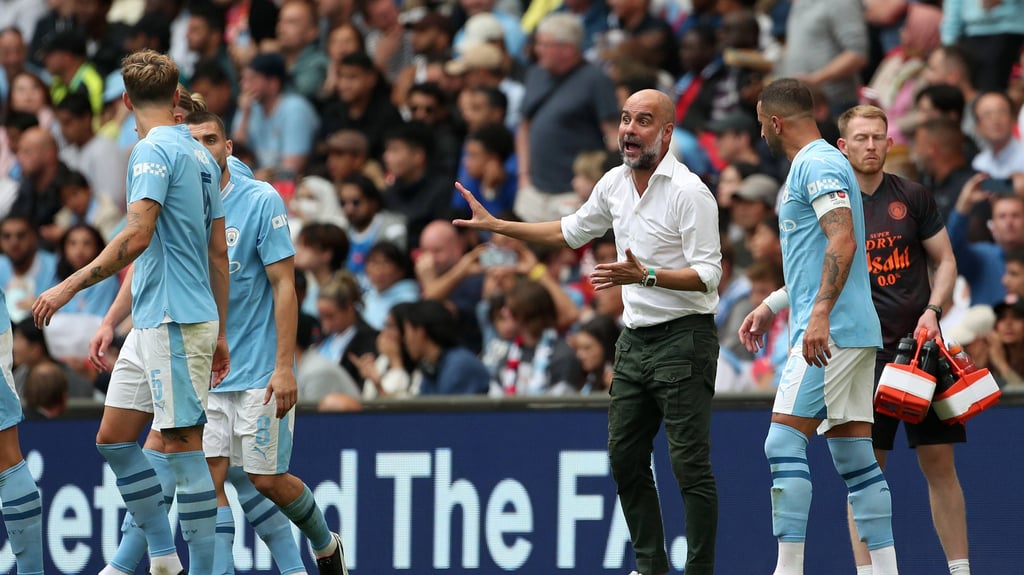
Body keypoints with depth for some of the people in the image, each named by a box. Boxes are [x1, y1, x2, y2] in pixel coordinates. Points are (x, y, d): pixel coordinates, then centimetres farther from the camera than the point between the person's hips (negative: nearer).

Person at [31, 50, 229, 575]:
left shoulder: (154, 149, -11)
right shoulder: (200, 156, 16)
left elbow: (137, 237, -22)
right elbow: (218, 252, 19)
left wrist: (70, 286, -17)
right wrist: (220, 334, 24)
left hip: (174, 322, -9)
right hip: (152, 322, 9)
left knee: (182, 443, -7)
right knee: (113, 438, 10)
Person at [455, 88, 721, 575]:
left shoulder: (689, 192, -15)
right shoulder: (615, 183, 9)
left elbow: (709, 273, -18)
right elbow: (572, 232, 26)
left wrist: (644, 275, -30)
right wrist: (496, 225, 25)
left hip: (683, 338, -8)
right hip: (635, 339, 8)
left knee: (690, 465, -11)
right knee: (625, 459, 8)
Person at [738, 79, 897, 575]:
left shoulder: (818, 163, -9)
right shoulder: (815, 165, 22)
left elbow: (843, 242, -22)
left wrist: (819, 315, -29)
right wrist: (772, 306, 31)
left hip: (829, 334, -10)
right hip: (848, 334, 10)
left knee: (784, 442, -12)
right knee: (853, 457, 7)